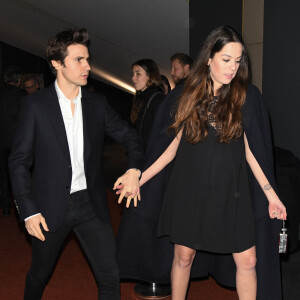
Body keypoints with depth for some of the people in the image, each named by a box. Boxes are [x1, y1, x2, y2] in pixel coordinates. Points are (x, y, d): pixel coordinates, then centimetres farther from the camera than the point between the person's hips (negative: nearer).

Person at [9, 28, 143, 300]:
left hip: (90, 204, 2)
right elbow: (19, 160, -5)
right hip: (51, 206, -2)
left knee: (110, 276, 4)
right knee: (39, 275, 18)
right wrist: (28, 211, -11)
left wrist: (134, 168, -10)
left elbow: (130, 136, 11)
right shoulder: (35, 104, -6)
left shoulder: (97, 103, 3)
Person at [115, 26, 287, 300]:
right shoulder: (191, 94, 1)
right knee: (183, 257, 10)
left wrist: (271, 195, -2)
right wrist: (140, 178, 3)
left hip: (229, 192, 0)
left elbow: (249, 149, 1)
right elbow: (177, 143, 6)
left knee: (248, 260, 2)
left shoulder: (246, 96, -2)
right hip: (189, 190, 1)